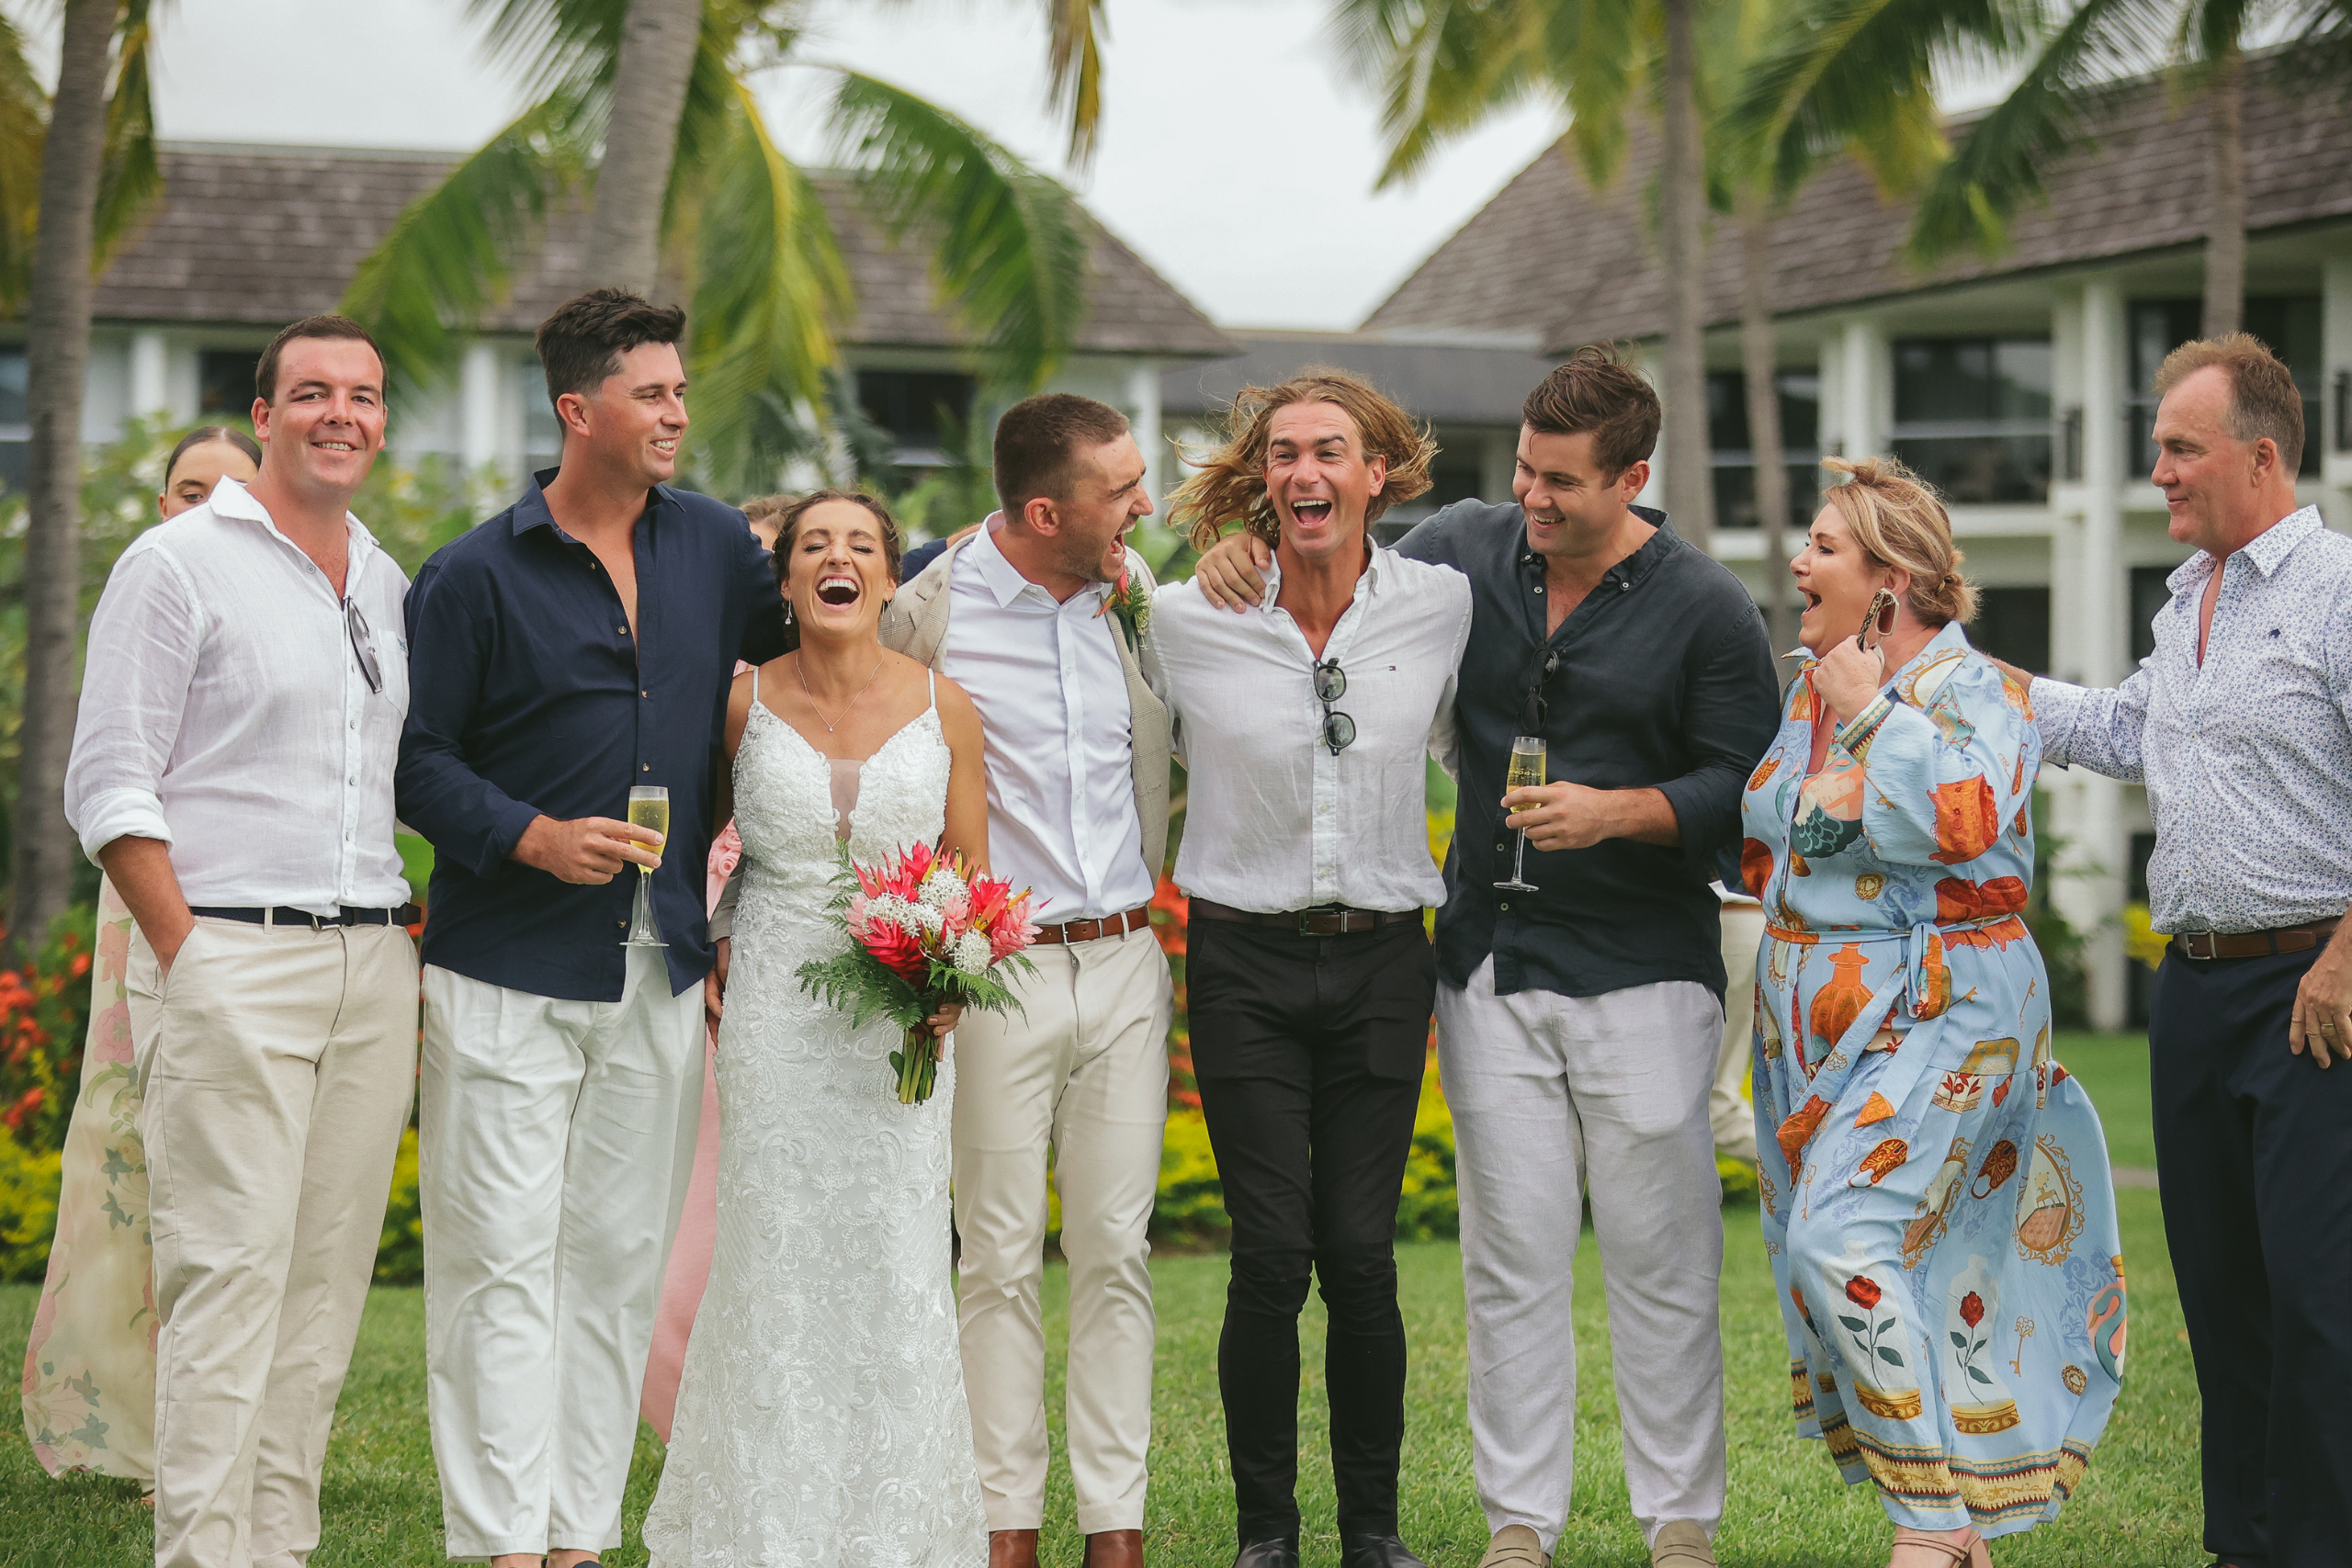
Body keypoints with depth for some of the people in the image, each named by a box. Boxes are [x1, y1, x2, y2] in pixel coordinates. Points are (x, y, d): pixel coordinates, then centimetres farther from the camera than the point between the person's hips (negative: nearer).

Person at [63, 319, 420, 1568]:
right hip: (230, 962, -6)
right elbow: (109, 786, -6)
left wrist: (400, 948, 11)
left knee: (327, 1280, 6)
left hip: (372, 970, 6)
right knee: (227, 1277, -10)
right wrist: (188, 960, -11)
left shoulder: (389, 585, 16)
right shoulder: (179, 564, -3)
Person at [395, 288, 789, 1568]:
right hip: (511, 975, -5)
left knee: (620, 1265, 8)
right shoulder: (476, 576, -5)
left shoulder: (714, 545, 8)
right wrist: (532, 836, -16)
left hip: (660, 976, 5)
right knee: (504, 1266, -6)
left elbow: (801, 646, 26)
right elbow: (414, 757, -4)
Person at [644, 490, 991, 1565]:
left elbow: (973, 877, 6)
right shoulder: (743, 706, 1)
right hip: (773, 1017, -1)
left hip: (902, 1022, 1)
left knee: (899, 1266, 0)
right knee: (775, 1267, 0)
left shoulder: (944, 708, 2)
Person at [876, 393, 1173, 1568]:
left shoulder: (1136, 590, 5)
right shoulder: (926, 612, -7)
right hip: (998, 973, -3)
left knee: (1115, 1251, 5)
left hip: (1127, 964, 4)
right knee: (1003, 1257, 2)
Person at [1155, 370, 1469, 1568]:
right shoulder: (1186, 621, -5)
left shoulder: (1441, 607, -1)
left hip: (1381, 963, 1)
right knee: (1271, 1257, -6)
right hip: (1245, 962, -1)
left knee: (1361, 1256, -1)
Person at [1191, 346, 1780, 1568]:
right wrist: (1238, 560, -4)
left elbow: (1747, 787, -4)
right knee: (1512, 1253, 5)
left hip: (1642, 967, -3)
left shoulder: (1704, 610, -5)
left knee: (1659, 1251, 2)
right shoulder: (1466, 551, 4)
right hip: (1492, 957, 3)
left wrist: (1618, 812, -18)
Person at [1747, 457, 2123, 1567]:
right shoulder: (1809, 691, 13)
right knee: (1861, 1269, 5)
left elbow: (1965, 815, -28)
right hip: (1814, 1024, 8)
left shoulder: (1968, 687, -9)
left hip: (1936, 1017, -8)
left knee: (1845, 1240, -21)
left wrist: (1874, 711, -17)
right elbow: (1759, 849, 21)